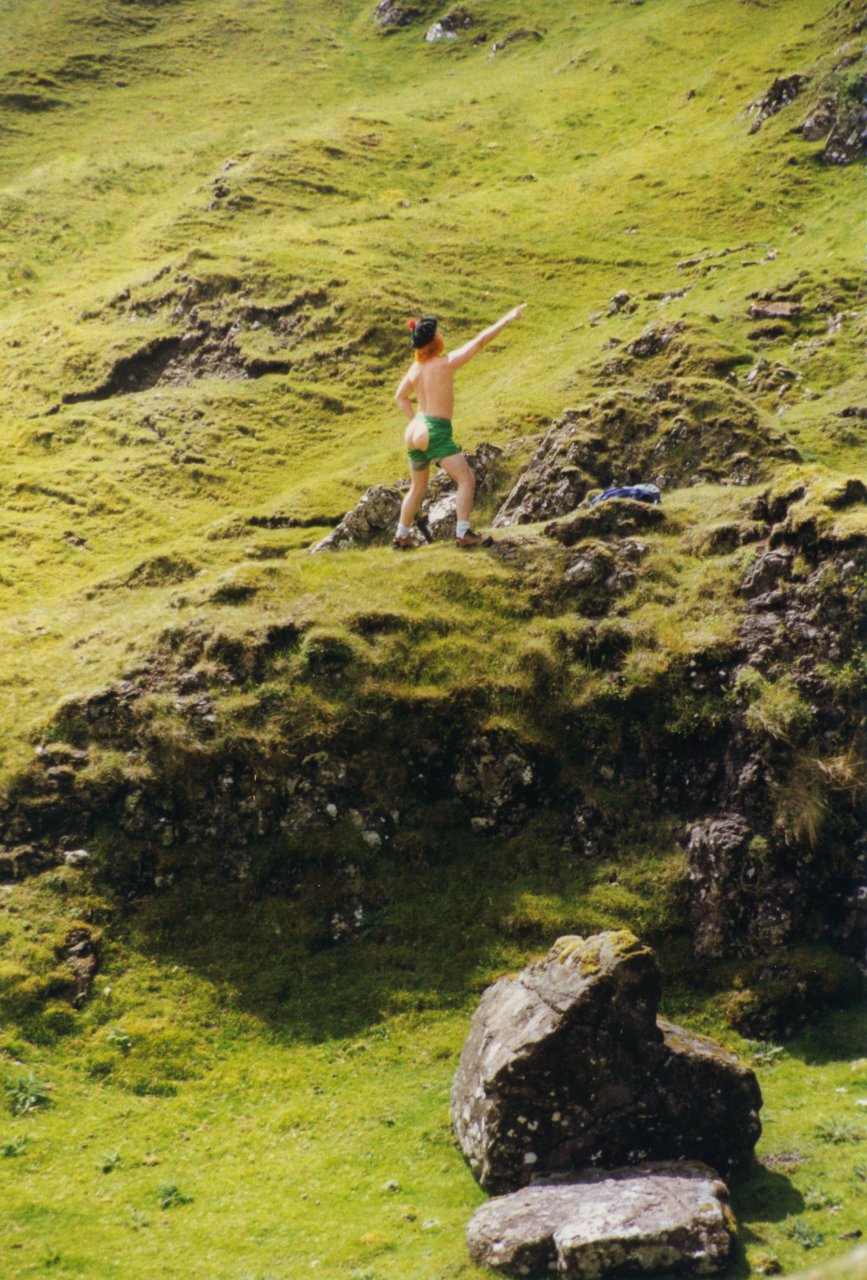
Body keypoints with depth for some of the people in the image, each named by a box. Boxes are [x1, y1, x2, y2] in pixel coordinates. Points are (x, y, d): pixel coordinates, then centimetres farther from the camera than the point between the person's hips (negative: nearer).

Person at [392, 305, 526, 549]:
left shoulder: (414, 368, 7)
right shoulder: (446, 363, -12)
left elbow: (400, 396, 20)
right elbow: (479, 341, -11)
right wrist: (507, 319, -5)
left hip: (415, 432, 8)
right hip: (437, 432, -8)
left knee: (417, 488, 21)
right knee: (467, 479, -3)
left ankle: (401, 536, 25)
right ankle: (463, 533, -12)